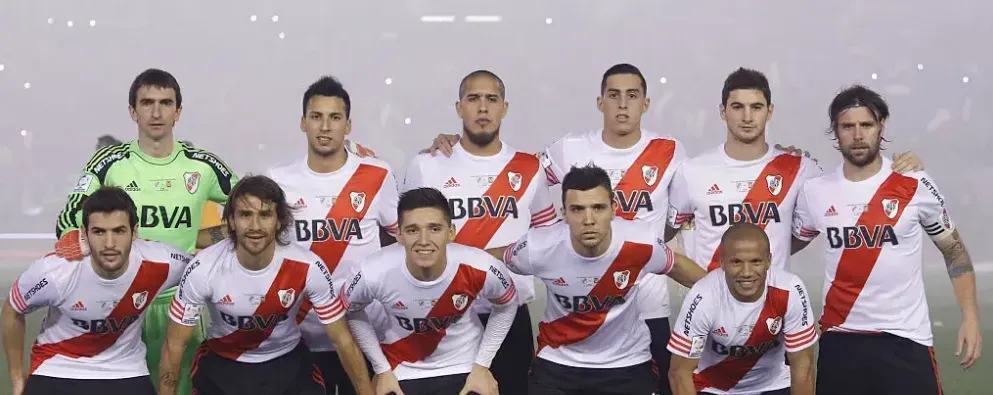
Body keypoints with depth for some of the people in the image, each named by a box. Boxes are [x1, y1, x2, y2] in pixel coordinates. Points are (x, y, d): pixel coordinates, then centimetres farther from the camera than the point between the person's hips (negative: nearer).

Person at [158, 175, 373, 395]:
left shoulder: (308, 268, -22)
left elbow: (343, 341, -12)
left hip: (287, 362, 1)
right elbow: (174, 345, -13)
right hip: (222, 362, 0)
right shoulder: (204, 269, -24)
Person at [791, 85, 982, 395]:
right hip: (840, 339, 2)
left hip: (905, 338, -2)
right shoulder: (815, 192, 4)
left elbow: (954, 251, 6)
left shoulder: (915, 186, -2)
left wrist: (970, 317, -1)